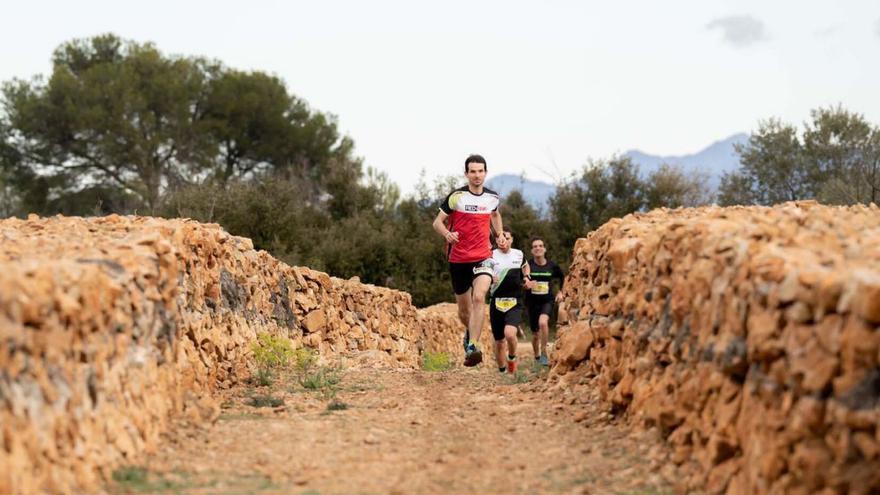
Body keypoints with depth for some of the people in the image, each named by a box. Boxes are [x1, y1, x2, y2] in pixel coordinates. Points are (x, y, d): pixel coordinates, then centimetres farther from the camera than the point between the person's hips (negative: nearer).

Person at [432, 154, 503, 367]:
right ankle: (470, 333, 44)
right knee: (463, 308, 11)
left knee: (479, 297, -25)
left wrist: (500, 235, 15)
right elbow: (438, 222, -4)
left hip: (483, 257, 0)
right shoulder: (456, 196, -6)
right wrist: (448, 234, -24)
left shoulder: (493, 197, 4)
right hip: (458, 259, 0)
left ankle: (472, 347, -29)